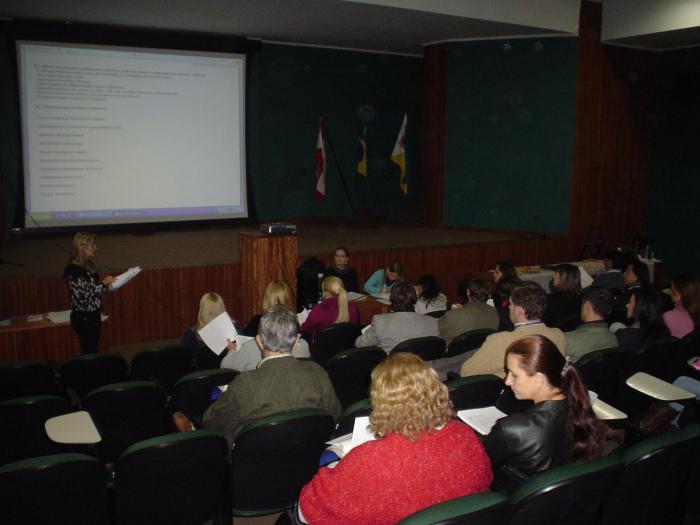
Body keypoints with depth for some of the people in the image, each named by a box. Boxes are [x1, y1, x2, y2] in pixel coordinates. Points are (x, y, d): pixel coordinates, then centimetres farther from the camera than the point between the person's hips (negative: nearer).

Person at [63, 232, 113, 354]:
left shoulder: (88, 265, 8)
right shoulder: (73, 270, -17)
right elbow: (84, 294, -23)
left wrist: (108, 284, 4)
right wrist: (104, 283, -15)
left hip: (93, 315, 8)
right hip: (83, 318, -8)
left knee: (93, 351, 13)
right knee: (89, 353, -2)